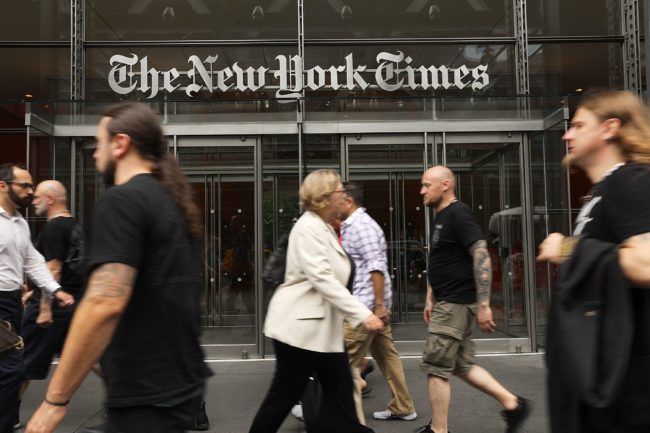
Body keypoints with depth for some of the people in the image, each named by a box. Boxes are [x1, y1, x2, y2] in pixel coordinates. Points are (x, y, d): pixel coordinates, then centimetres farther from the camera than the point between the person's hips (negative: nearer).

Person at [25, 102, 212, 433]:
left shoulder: (120, 200, -15)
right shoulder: (174, 202, 12)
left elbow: (105, 303, -26)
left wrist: (55, 399, -18)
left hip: (146, 397, -9)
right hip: (180, 382, 9)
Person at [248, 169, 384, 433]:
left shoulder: (323, 228, 14)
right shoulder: (308, 228, -16)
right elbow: (322, 279, -26)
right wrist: (362, 314, -28)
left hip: (322, 327, 9)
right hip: (300, 325, -9)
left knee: (340, 389, 8)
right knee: (284, 395, 2)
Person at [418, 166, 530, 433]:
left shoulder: (459, 214, -14)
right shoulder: (440, 217, 15)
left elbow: (482, 257, -21)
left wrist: (484, 305, -24)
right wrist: (430, 299, 20)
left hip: (456, 304, -10)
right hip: (447, 302, 10)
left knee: (436, 367, -2)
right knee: (462, 365, 14)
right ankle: (512, 404, 22)